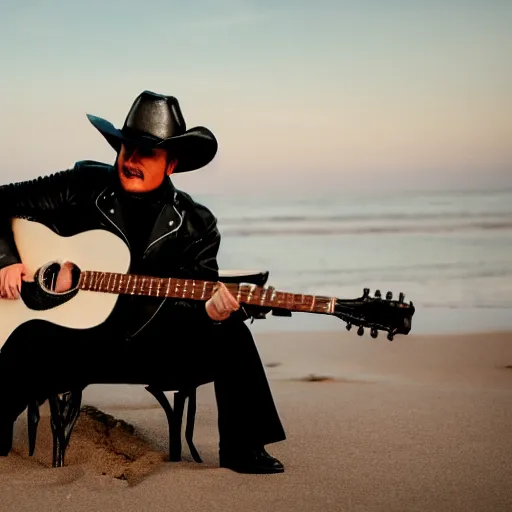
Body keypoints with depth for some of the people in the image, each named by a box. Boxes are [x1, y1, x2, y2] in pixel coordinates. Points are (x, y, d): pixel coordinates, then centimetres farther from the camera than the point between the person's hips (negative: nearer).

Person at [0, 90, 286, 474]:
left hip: (152, 346, 2)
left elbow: (197, 294, 1)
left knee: (228, 331, -20)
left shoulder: (195, 224, 2)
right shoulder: (84, 186, 0)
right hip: (74, 336, -1)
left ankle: (242, 449, -6)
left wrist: (210, 308, -23)